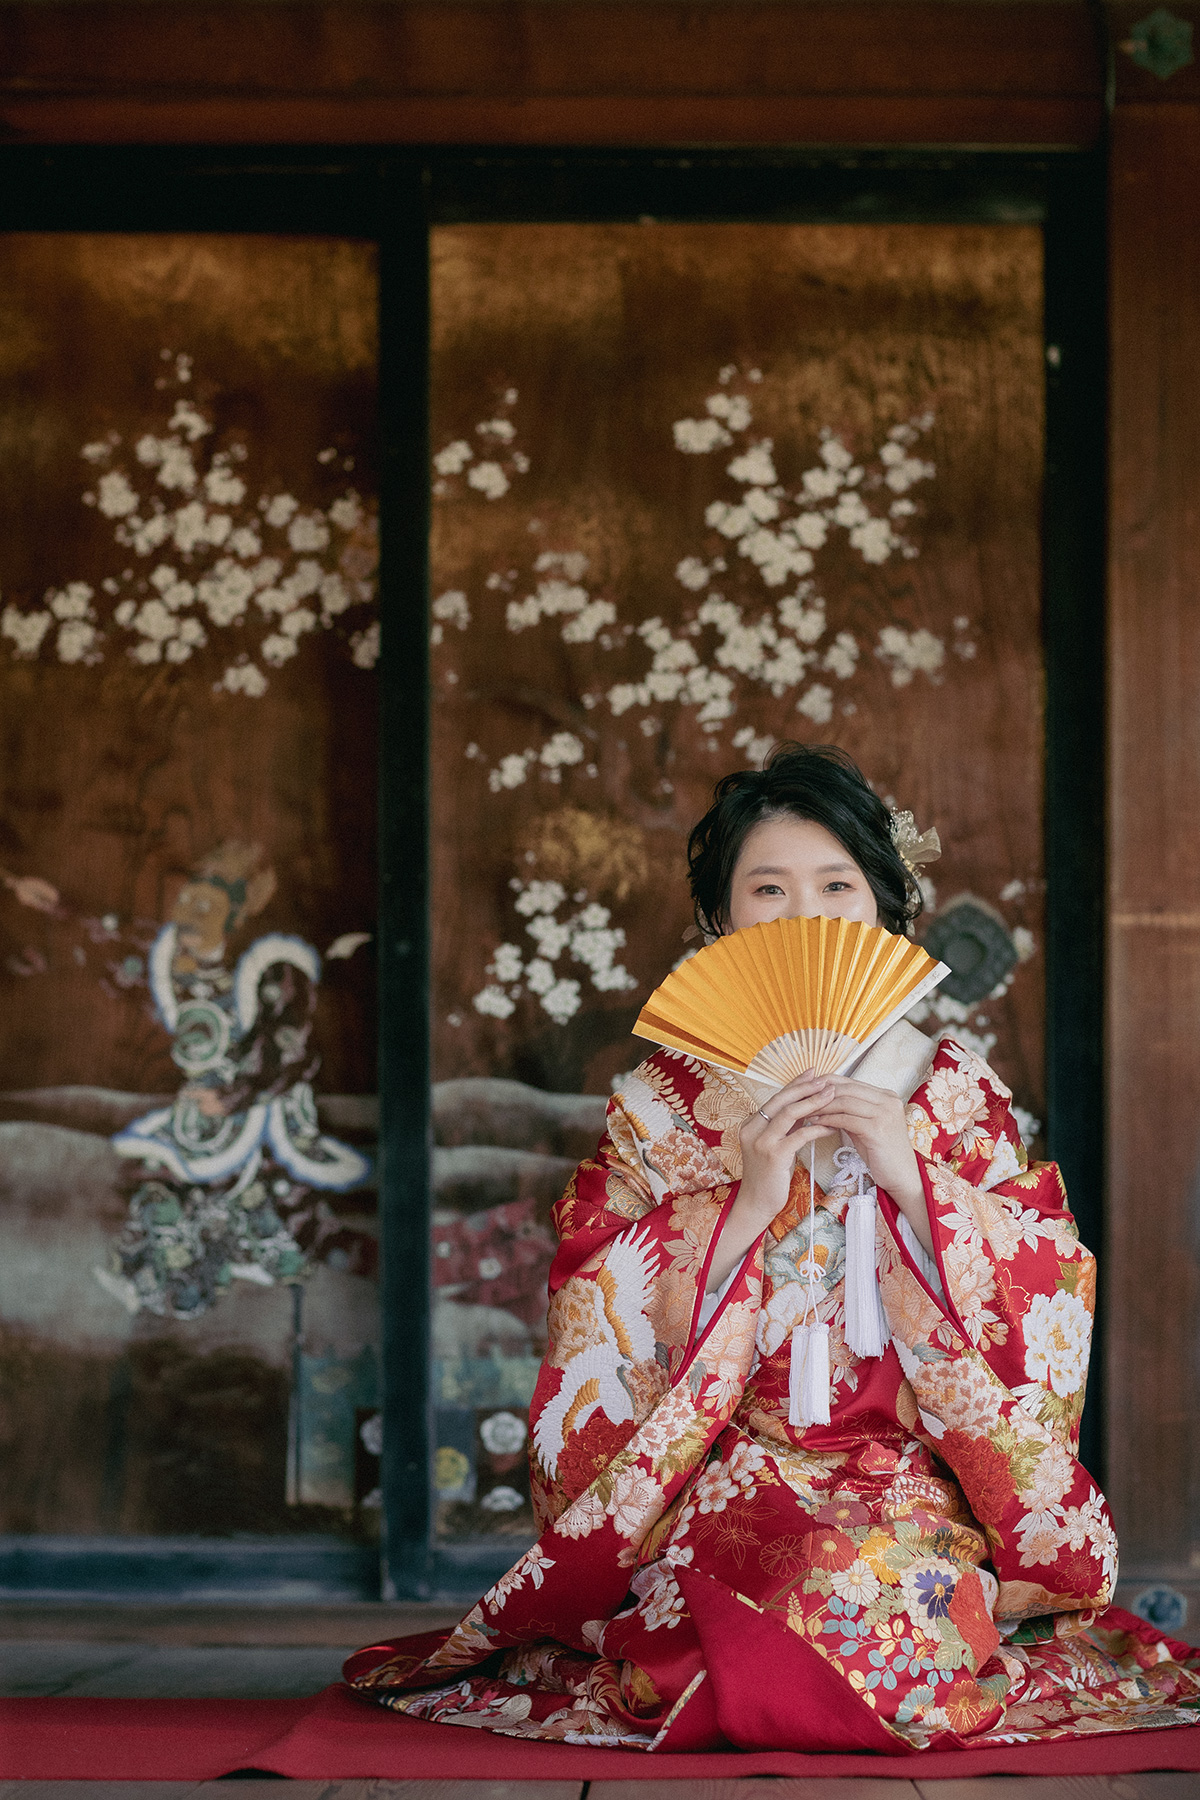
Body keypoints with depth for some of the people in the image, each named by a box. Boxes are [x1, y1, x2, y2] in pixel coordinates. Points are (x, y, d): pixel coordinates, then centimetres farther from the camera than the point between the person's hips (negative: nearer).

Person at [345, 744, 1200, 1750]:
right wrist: (747, 1203, -14)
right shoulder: (661, 1104, 6)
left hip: (926, 1498, 1)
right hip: (732, 1500, -1)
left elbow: (1045, 1316, 2)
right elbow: (612, 1343, -2)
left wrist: (909, 1177, -11)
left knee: (902, 1589, -31)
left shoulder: (956, 1091, 10)